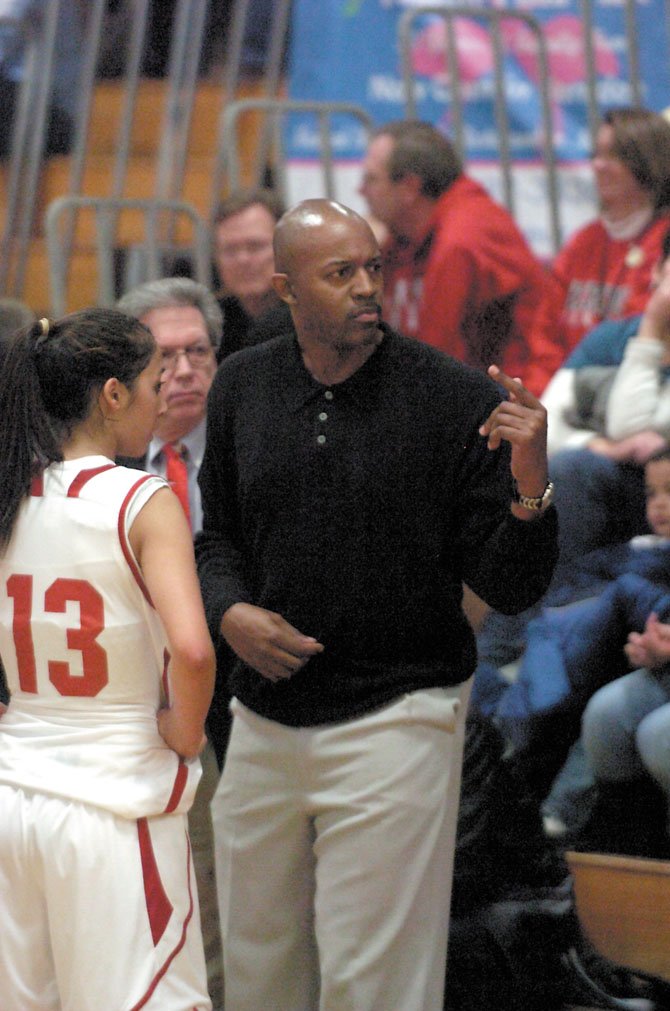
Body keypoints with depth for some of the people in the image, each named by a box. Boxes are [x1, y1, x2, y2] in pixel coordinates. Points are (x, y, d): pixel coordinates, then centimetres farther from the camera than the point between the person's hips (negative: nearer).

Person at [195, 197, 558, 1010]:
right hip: (263, 722, 5)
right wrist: (230, 613, -2)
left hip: (394, 722, -5)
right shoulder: (242, 386, 4)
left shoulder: (459, 401, -10)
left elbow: (510, 588, -9)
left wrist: (529, 490, -27)